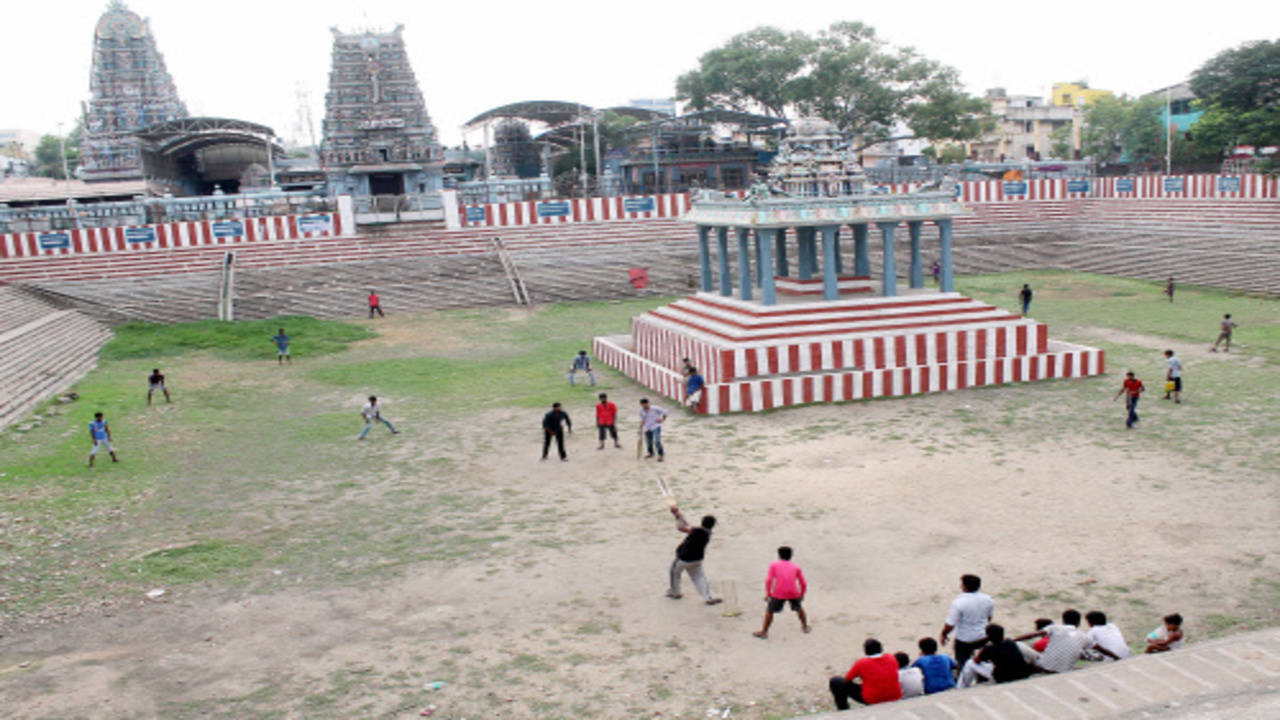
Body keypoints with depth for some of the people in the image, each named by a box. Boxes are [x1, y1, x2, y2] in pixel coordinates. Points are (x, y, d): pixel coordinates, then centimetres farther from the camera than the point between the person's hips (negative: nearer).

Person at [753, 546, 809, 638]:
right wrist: (801, 595, 30)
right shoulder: (796, 567, 17)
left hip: (779, 593, -2)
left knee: (769, 611, 13)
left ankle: (764, 632, 11)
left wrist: (768, 594, 5)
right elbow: (803, 584, 15)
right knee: (798, 608, 29)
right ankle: (805, 626, 40)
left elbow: (769, 580, -1)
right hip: (794, 593, 2)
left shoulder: (774, 564, 12)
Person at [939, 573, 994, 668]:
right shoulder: (987, 599, -10)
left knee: (962, 662, 13)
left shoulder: (958, 603, -27)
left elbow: (950, 624, -22)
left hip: (964, 640, -5)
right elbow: (989, 617, 7)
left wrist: (943, 634, -4)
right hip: (983, 638, 5)